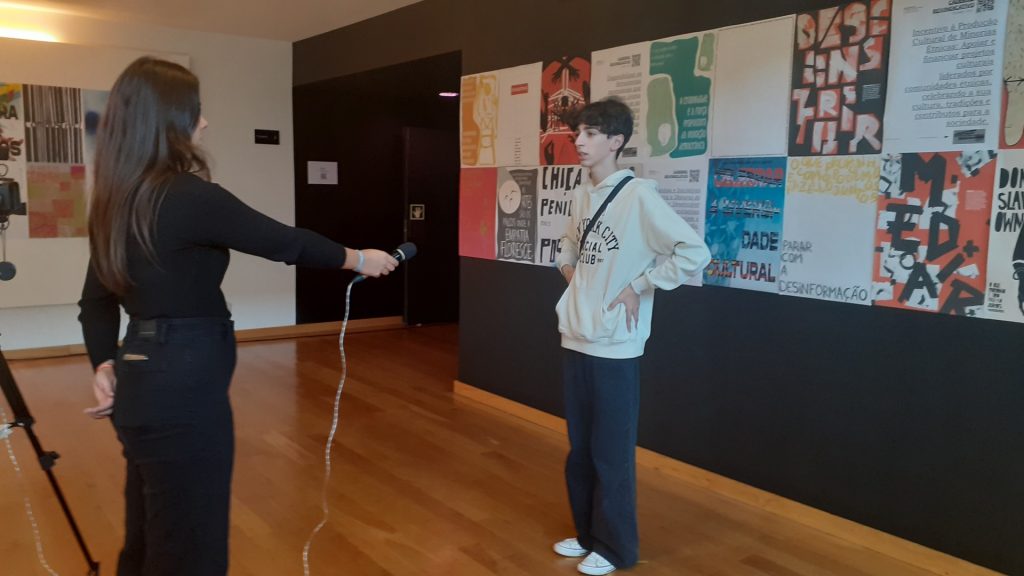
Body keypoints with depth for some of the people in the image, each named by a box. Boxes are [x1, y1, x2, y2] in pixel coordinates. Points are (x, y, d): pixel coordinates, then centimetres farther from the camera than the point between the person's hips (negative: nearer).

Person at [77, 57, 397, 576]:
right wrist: (359, 260, 4)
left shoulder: (116, 201, 8)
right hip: (183, 387, -9)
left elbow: (96, 298, 14)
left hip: (143, 382, 9)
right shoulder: (189, 197, -19)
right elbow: (282, 241, -9)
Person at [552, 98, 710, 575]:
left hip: (615, 348, -8)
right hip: (575, 340, 8)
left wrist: (639, 287, -16)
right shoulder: (583, 194, 9)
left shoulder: (639, 195, -15)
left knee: (611, 452, 5)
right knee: (579, 447, 18)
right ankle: (588, 533, 35)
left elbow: (695, 253, -21)